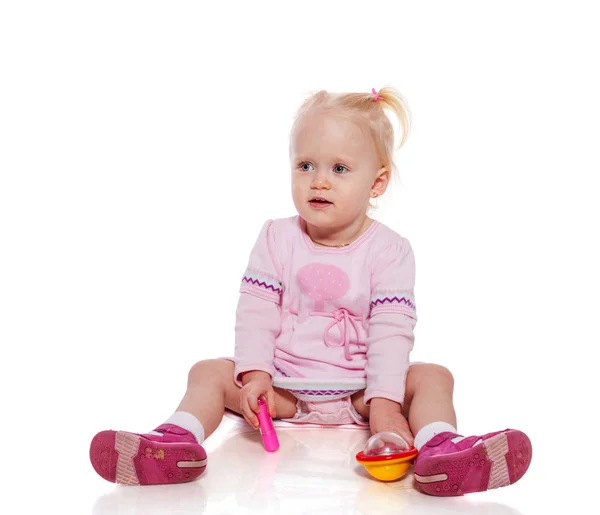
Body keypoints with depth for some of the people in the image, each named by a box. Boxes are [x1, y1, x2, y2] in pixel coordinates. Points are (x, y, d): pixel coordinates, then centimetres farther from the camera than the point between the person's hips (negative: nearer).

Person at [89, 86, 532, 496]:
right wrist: (255, 375, -17)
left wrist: (384, 405, -22)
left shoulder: (390, 250, -7)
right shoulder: (277, 239, -1)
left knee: (432, 377, -21)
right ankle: (179, 440, -37)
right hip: (282, 389, 2)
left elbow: (391, 330, -13)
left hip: (358, 392, -1)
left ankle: (440, 449, -45)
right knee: (209, 372, -14)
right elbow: (255, 312, -4)